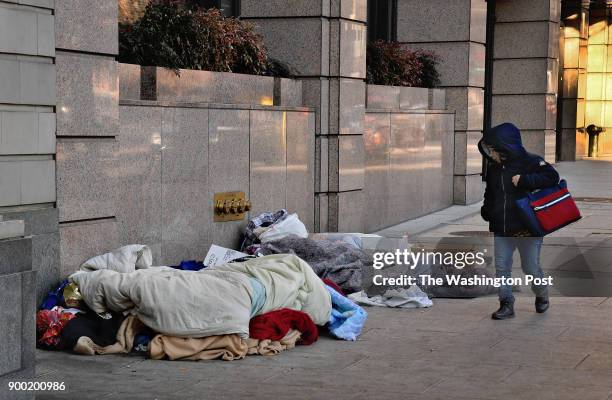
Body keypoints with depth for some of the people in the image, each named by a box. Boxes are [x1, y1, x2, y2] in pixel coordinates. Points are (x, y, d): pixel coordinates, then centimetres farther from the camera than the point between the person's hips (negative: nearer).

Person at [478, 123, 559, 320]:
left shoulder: (530, 161, -10)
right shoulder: (493, 167, 10)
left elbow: (552, 177, -19)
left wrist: (524, 180, -25)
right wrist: (486, 210, 6)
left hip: (527, 229, -5)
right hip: (501, 229, 6)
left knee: (531, 267, 5)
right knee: (502, 268, 2)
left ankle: (542, 296, 31)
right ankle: (506, 305, 11)